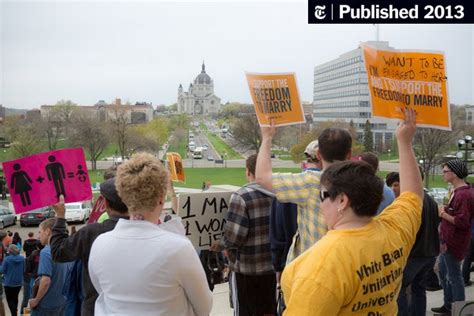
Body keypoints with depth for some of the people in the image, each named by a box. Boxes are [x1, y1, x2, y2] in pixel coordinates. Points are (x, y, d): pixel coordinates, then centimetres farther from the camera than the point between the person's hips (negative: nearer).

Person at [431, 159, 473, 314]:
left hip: (453, 242, -11)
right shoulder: (458, 191, 11)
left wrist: (443, 214, -17)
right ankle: (448, 305, 32)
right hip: (447, 239, 11)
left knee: (454, 276, 1)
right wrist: (445, 210, 7)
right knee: (444, 273, 20)